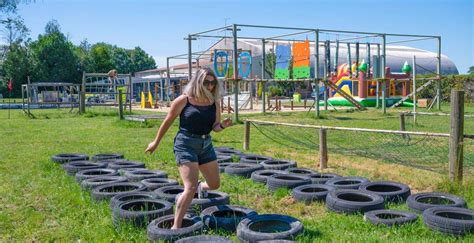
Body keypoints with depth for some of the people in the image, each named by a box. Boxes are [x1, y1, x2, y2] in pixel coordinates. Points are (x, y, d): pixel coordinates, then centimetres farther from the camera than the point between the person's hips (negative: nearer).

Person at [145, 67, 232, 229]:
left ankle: (200, 186, 51)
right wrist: (156, 142, 8)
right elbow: (168, 122, 0)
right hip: (186, 144, -6)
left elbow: (215, 127, 5)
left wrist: (222, 125, -19)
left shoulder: (214, 102, 3)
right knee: (190, 188, -16)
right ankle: (176, 226, -8)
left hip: (206, 144, 6)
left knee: (215, 184, 14)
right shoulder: (183, 100, -10)